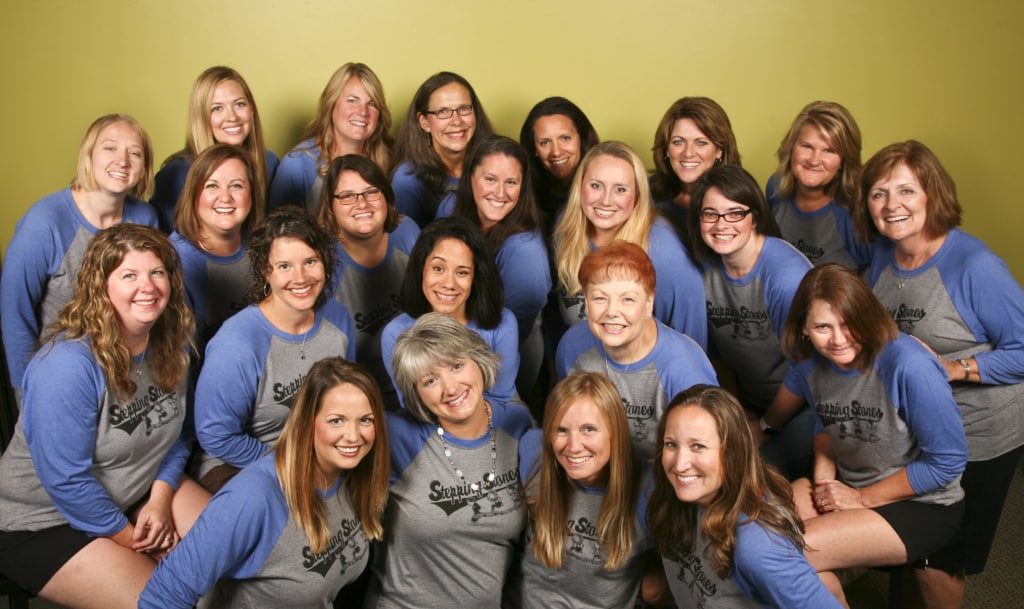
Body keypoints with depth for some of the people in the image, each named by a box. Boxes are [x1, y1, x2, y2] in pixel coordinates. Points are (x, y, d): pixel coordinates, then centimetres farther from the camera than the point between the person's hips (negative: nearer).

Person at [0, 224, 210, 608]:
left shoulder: (170, 345, -6)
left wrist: (161, 499, -9)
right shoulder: (67, 364, -28)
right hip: (43, 523, -6)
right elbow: (66, 480, -25)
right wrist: (130, 538, -15)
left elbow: (177, 433, 6)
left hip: (138, 491, 7)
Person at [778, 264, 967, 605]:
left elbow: (949, 460, -18)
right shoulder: (810, 361, -5)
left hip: (922, 505, -6)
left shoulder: (908, 365, -26)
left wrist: (862, 498, -13)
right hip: (847, 485, 6)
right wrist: (823, 479, -3)